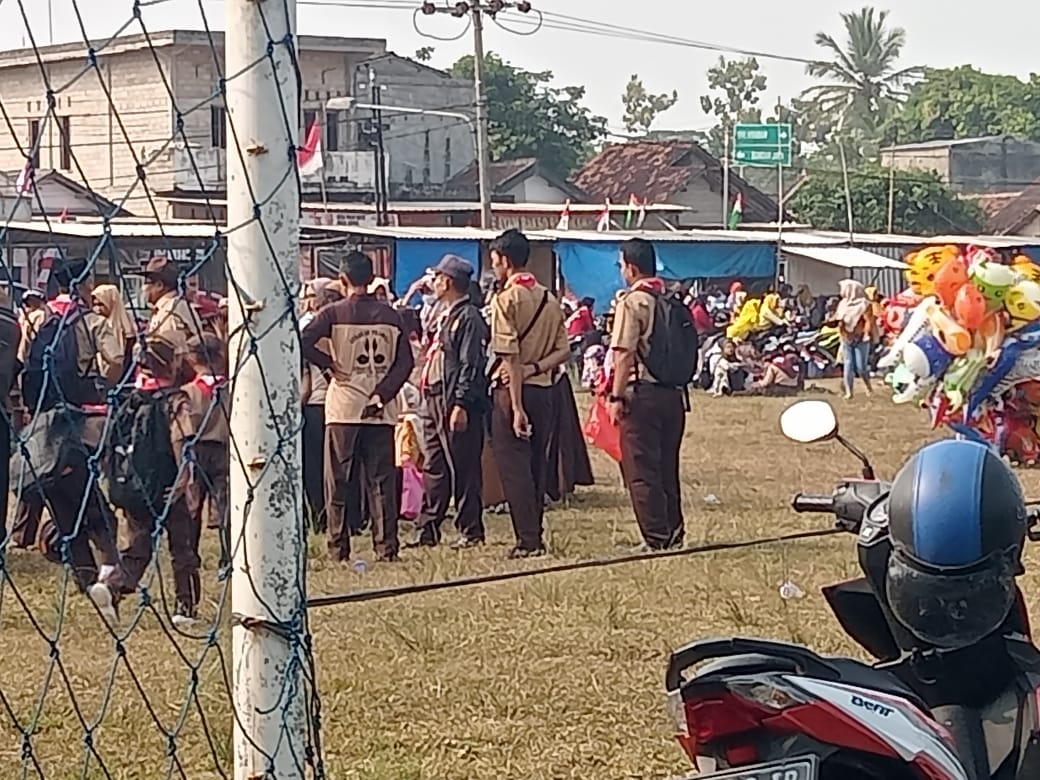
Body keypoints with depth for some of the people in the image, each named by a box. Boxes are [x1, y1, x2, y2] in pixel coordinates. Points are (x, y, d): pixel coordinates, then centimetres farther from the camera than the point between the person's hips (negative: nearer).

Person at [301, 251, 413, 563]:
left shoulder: (333, 314, -4)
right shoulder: (390, 316, 4)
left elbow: (302, 342, -17)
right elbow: (405, 362, -2)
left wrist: (327, 364, -4)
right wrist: (381, 395, -4)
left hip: (343, 408, -2)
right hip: (381, 411, 2)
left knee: (337, 480, 5)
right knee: (381, 480, 6)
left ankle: (339, 548, 3)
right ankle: (387, 547, 2)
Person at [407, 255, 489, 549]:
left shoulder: (469, 318, -12)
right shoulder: (444, 316, 18)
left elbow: (471, 366, -18)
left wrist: (461, 405, -23)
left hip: (455, 404, -10)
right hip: (435, 400, 10)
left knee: (462, 469, -4)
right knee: (434, 470, 11)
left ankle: (470, 531, 2)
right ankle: (427, 530, 15)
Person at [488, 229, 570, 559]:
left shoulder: (505, 300, -11)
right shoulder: (550, 299, 10)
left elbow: (511, 358, -16)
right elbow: (564, 351, 7)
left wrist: (517, 408, -17)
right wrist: (534, 368, -2)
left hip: (513, 390, -7)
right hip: (544, 389, 7)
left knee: (513, 466, -3)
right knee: (537, 465, 13)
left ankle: (528, 541, -6)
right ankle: (534, 536, 17)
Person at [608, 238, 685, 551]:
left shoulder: (632, 303, -10)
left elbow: (625, 353, -15)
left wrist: (616, 397, -13)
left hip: (642, 393, -7)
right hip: (672, 393, 7)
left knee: (641, 470, -2)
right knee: (667, 466, 15)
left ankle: (656, 538, -4)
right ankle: (673, 533, 19)